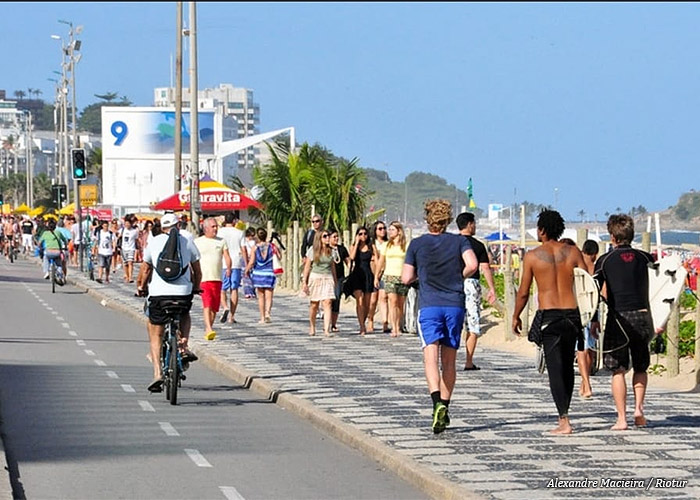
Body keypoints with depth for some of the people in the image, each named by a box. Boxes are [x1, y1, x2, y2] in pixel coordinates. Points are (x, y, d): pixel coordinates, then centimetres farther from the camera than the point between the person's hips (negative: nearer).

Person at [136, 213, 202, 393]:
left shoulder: (153, 243, 6)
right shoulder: (188, 243, 8)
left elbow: (145, 270, 11)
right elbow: (197, 271, 15)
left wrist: (140, 287, 28)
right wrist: (196, 287, 33)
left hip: (158, 293, -1)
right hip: (183, 293, 1)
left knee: (155, 336, 11)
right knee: (185, 316, 34)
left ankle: (157, 374, -3)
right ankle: (184, 347, 10)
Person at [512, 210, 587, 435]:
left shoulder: (532, 256, -3)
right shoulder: (573, 252, 4)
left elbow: (523, 292, 1)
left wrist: (516, 317, 17)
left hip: (548, 316, -3)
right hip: (572, 314, 3)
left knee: (555, 369, -3)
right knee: (567, 367, 17)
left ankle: (564, 421, -10)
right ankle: (564, 414, 25)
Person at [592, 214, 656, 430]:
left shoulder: (605, 260, -1)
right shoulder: (643, 257, 6)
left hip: (618, 317, -2)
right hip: (642, 314, 2)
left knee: (618, 370, 4)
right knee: (640, 367, 19)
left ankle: (622, 418, -1)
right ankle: (639, 407, 5)